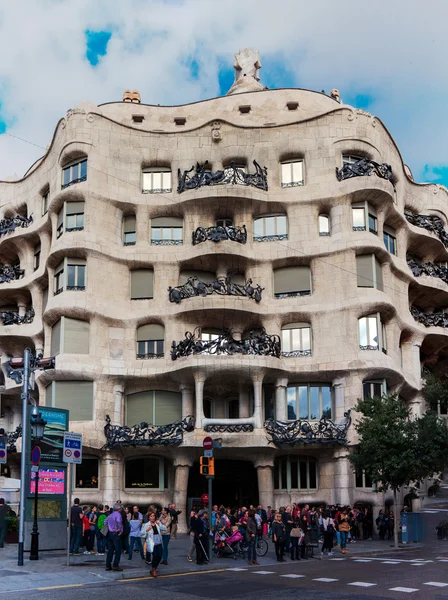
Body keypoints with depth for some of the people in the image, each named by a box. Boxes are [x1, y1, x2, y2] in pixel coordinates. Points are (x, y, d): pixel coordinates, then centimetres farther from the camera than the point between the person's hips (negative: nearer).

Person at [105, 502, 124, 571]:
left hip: (110, 534, 8)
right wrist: (120, 531, -18)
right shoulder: (118, 514, -12)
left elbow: (105, 521, 22)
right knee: (118, 550, -2)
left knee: (110, 550, 11)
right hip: (116, 534, -8)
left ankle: (108, 565, 12)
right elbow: (118, 522, -29)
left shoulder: (110, 515, 15)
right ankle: (115, 565, -5)